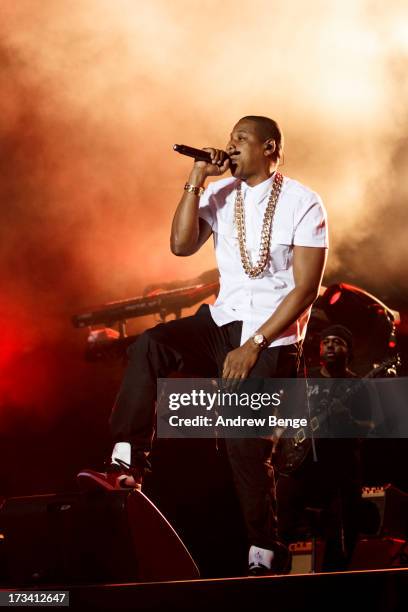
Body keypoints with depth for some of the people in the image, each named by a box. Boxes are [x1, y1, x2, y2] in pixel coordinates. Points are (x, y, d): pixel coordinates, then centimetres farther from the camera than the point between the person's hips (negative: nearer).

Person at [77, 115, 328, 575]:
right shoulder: (219, 196, 6)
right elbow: (181, 245, -8)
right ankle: (127, 465, -25)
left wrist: (254, 346, -18)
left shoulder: (302, 204, -8)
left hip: (273, 333, -5)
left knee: (246, 444, -13)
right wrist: (195, 180, -14)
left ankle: (264, 555, 4)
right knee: (149, 346, -22)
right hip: (223, 320, 5)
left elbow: (306, 288, -12)